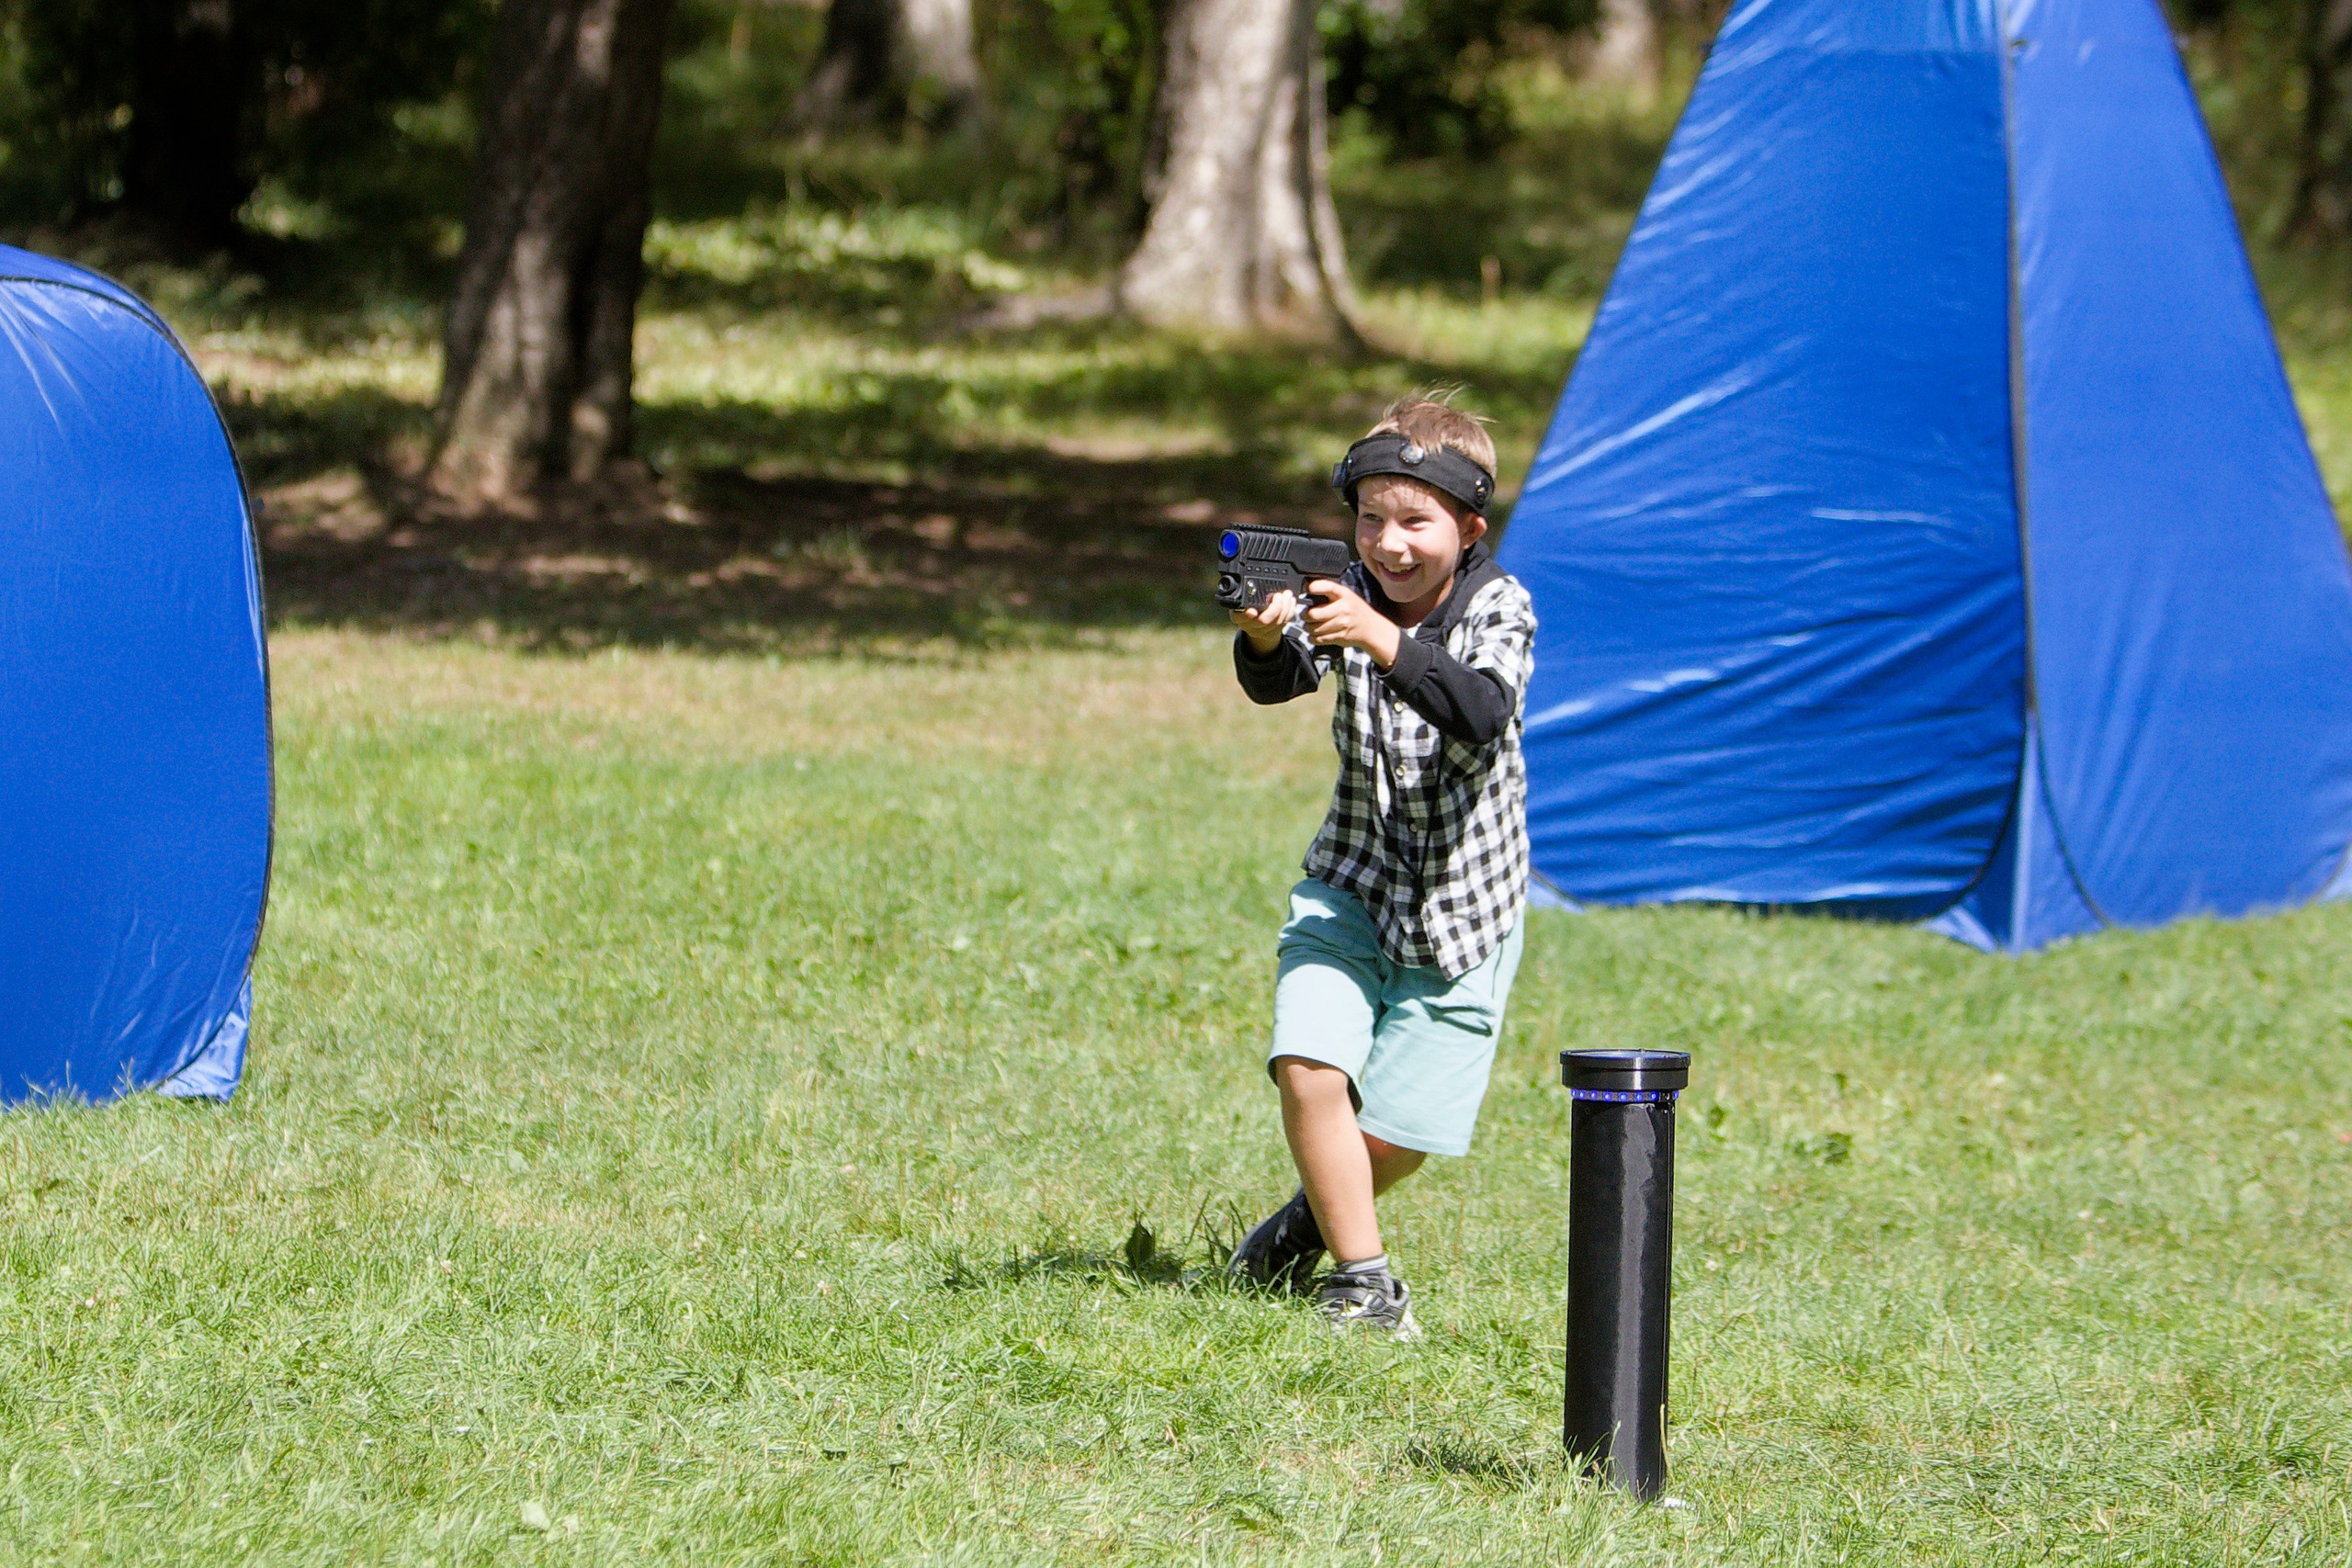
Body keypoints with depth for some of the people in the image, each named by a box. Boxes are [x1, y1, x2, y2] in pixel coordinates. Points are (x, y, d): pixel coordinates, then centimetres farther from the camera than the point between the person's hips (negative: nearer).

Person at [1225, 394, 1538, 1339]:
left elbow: (1484, 713, -33)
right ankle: (1361, 1277, -4)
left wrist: (1387, 643, -48)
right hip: (1353, 884, 2)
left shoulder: (1498, 608, -14)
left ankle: (1318, 1219, 33)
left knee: (1399, 1134, 1)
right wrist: (1265, 639, -47)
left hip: (1461, 905, -2)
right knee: (1310, 1073, -19)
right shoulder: (1349, 596, -7)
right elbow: (1277, 684, -24)